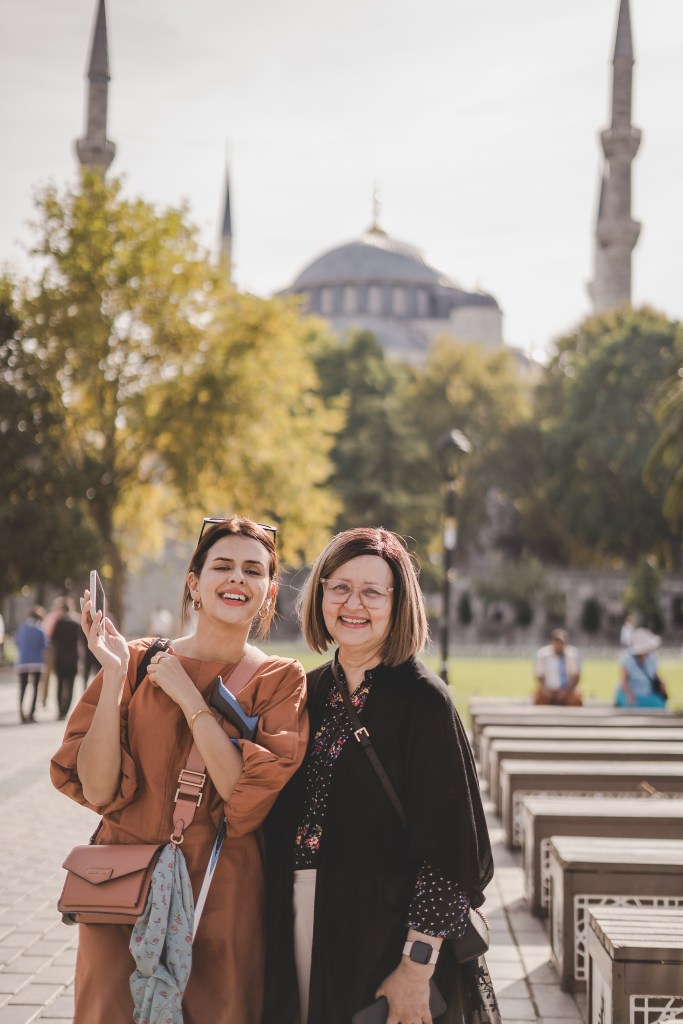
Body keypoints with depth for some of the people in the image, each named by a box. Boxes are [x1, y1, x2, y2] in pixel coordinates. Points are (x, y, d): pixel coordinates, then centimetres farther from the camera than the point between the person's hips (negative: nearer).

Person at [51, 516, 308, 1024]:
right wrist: (114, 676, -16)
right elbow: (97, 790, -9)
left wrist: (187, 696, -16)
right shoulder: (136, 661, -1)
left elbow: (247, 796, -15)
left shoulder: (281, 680, -1)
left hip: (224, 899, 0)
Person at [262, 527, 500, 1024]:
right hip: (300, 926, 5)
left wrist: (417, 965, -18)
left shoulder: (421, 700, -12)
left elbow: (448, 845, -15)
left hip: (383, 938, -5)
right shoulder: (311, 693, 6)